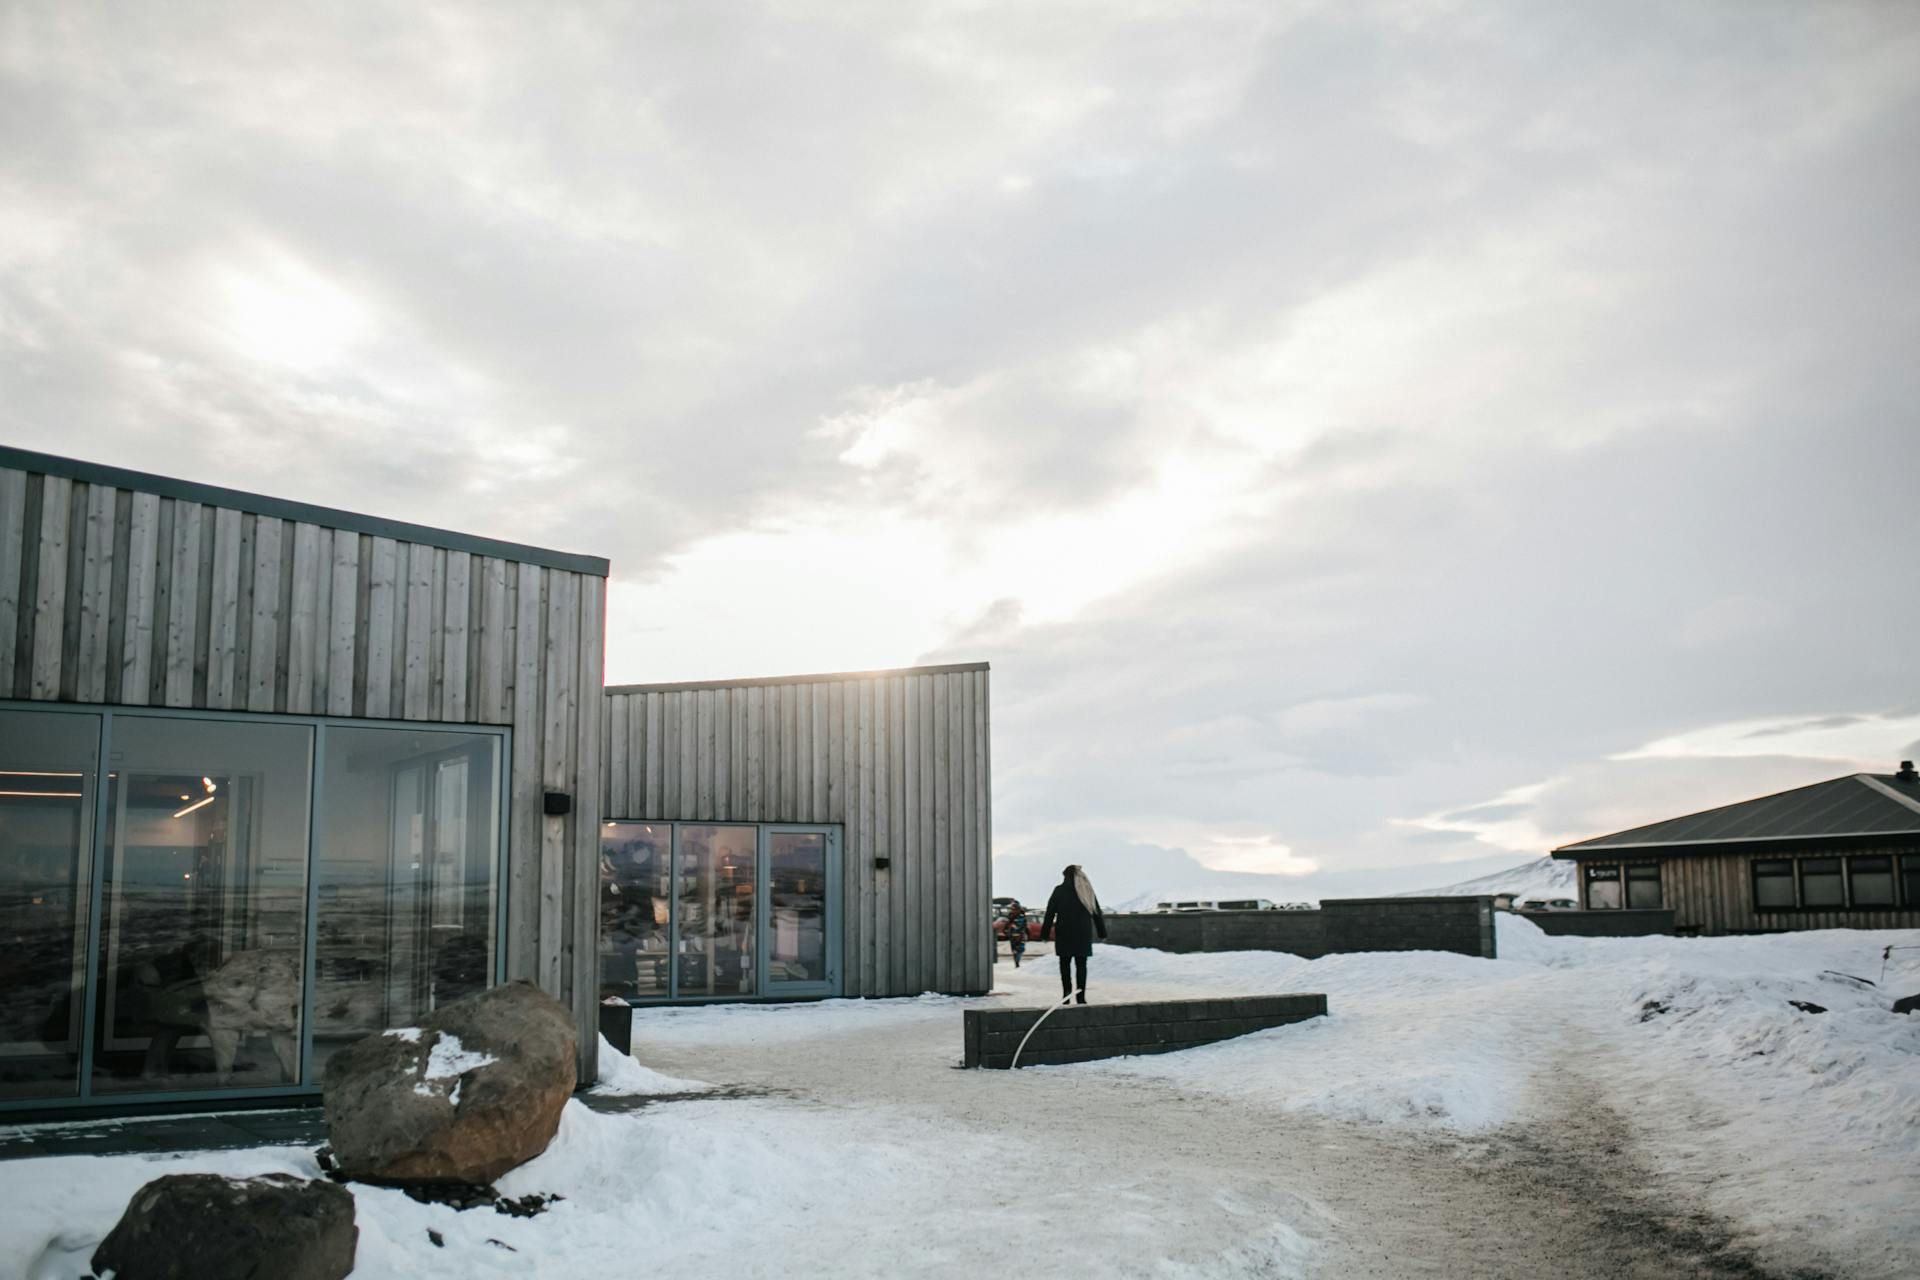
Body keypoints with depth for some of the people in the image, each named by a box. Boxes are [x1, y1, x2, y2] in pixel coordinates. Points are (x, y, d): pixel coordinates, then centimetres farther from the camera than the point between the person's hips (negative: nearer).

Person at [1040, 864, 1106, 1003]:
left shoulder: (1059, 890, -2)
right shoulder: (1087, 891, 6)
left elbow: (1050, 914, -2)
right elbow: (1097, 914, 9)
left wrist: (1044, 934, 2)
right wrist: (1102, 933, 14)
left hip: (1064, 934, -2)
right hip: (1083, 934, 2)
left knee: (1065, 963, 7)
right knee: (1081, 964, 4)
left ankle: (1067, 992, -6)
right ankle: (1080, 997, 0)